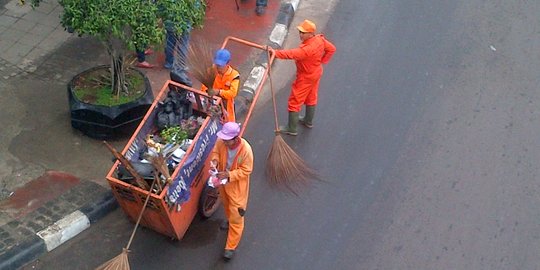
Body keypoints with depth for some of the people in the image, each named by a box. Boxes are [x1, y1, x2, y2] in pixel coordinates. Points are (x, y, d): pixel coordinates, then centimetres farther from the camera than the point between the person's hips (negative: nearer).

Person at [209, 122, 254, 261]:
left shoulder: (246, 150, -34)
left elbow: (246, 171, -23)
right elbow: (216, 151, 1)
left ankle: (231, 247, 20)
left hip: (237, 186, -5)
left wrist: (229, 175, -33)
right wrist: (215, 161, -21)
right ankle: (229, 219, 66)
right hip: (223, 181, 5)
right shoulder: (221, 141, -21)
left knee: (236, 216, 5)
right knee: (226, 204, 33)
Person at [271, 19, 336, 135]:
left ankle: (292, 129, 13)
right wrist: (322, 60, 5)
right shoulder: (320, 39, -11)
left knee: (294, 102, 3)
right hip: (316, 73, 9)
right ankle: (308, 121, 45)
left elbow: (292, 54, -46)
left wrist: (276, 52, -52)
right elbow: (331, 49, 3)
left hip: (305, 78, -9)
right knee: (311, 98, 26)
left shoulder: (308, 48, -36)